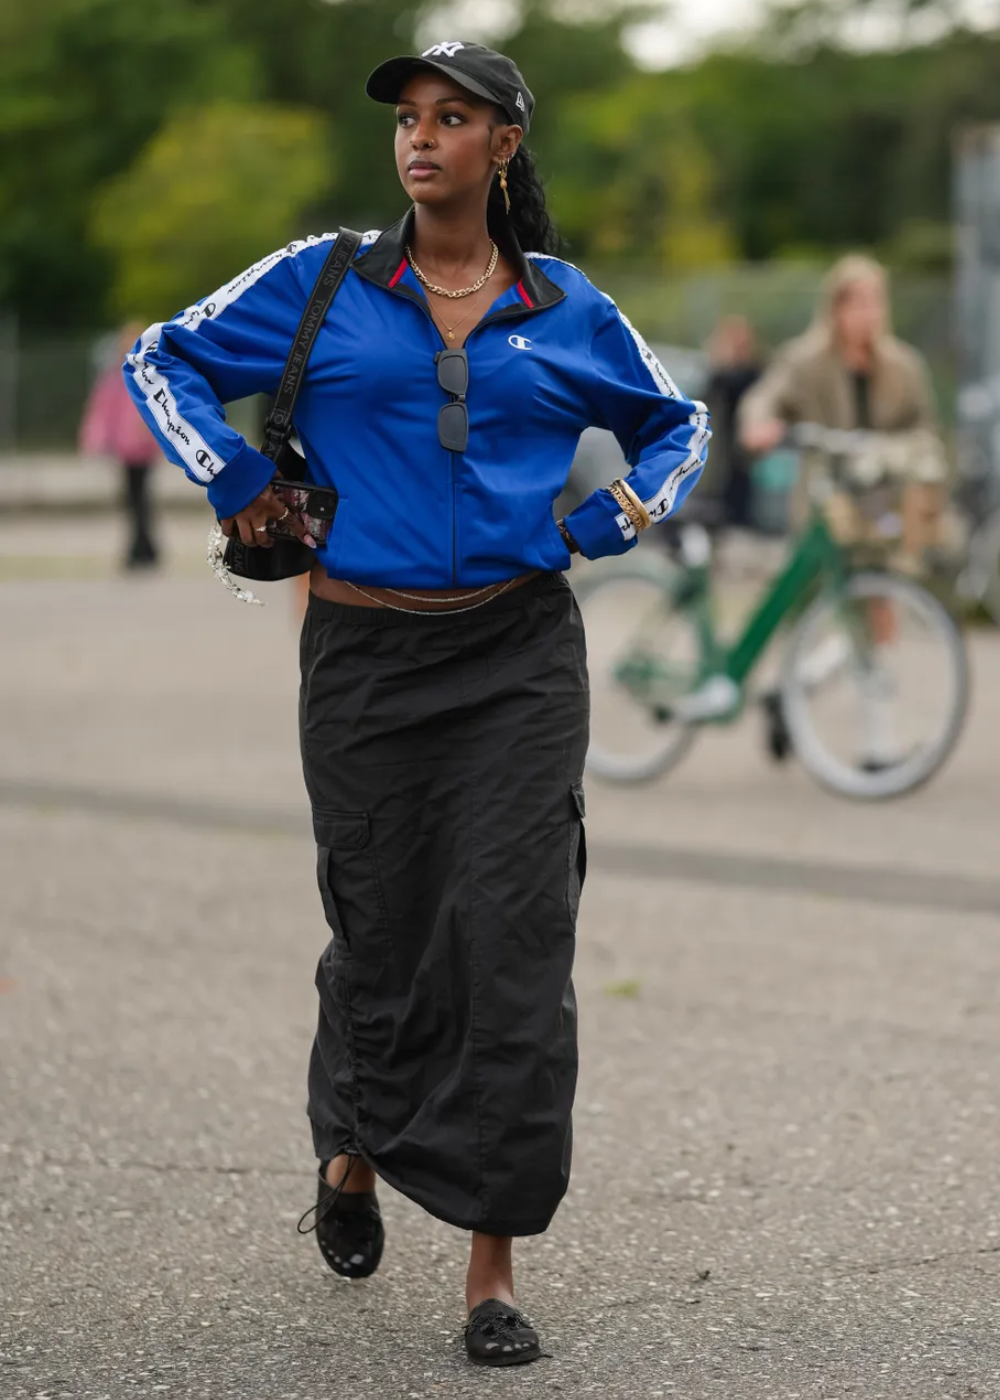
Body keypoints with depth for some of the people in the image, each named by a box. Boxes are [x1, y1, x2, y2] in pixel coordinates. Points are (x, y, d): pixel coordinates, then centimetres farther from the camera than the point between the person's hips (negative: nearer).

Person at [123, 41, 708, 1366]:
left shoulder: (565, 308, 5)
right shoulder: (324, 284, 2)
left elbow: (675, 425, 21)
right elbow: (162, 359, 11)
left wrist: (619, 516, 5)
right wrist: (232, 478, 0)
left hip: (520, 660, 0)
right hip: (368, 657, 0)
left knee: (514, 944, -7)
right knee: (383, 931, 8)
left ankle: (493, 1268, -1)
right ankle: (354, 1156, 40)